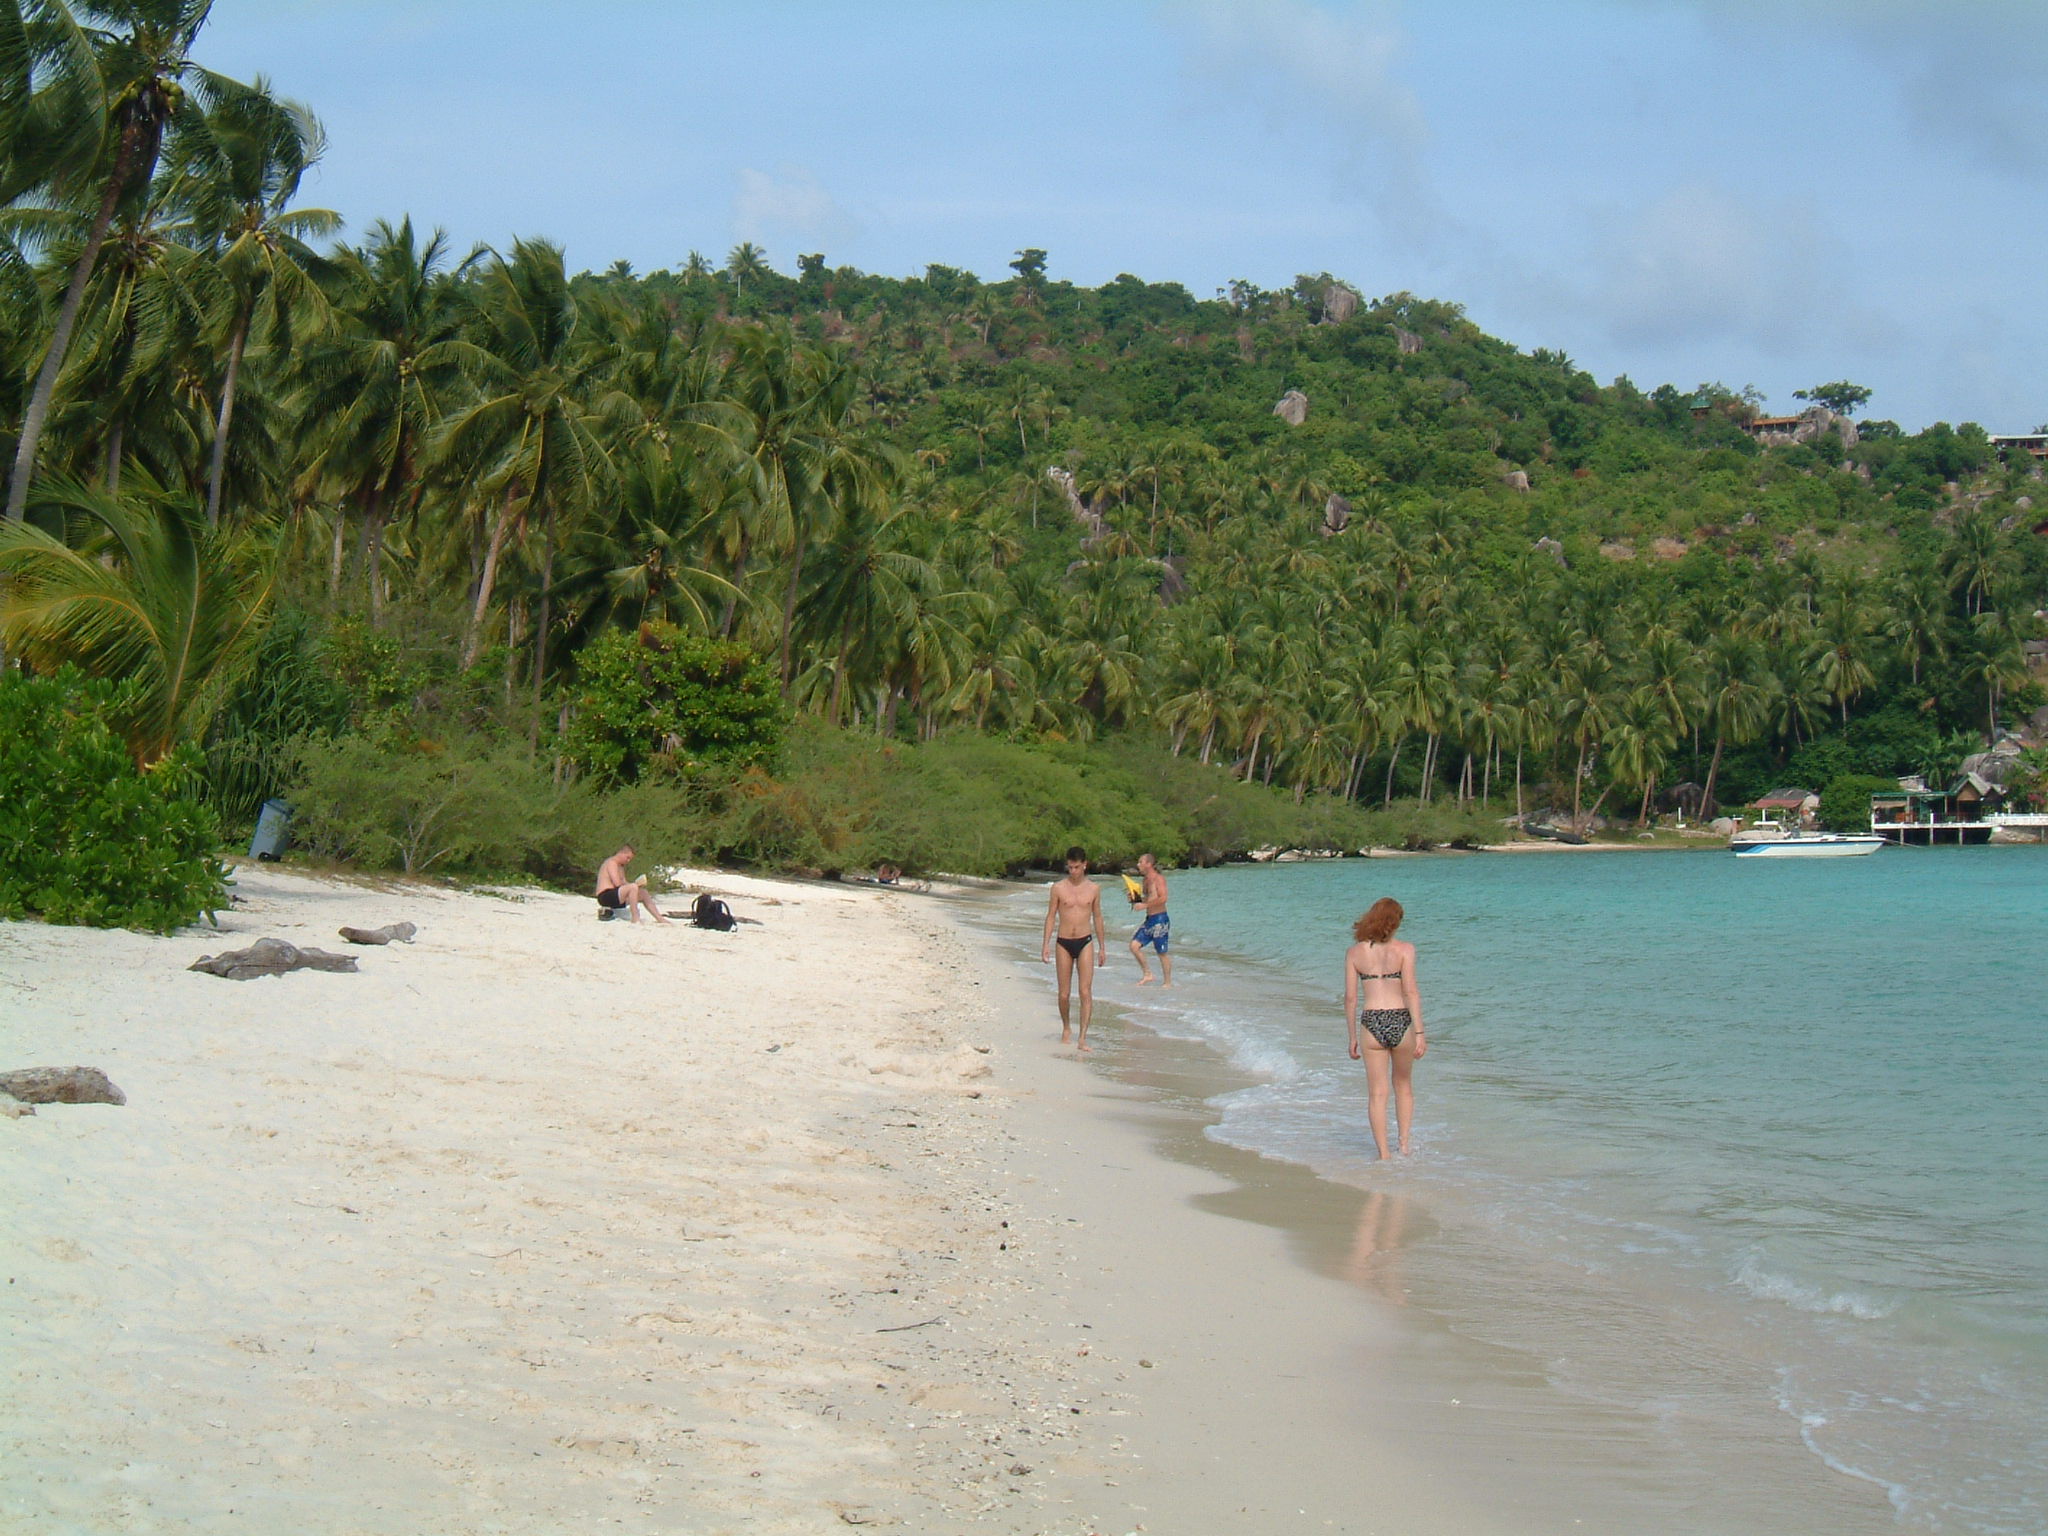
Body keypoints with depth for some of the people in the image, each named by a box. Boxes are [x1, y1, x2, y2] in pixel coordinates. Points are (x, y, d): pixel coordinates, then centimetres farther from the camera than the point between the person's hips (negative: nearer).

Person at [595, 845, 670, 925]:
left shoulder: (621, 866, 22)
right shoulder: (612, 863, -10)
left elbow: (624, 883, 15)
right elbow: (617, 883, -21)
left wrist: (637, 884, -3)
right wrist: (635, 884, -11)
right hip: (606, 896, -10)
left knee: (643, 893, 7)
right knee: (633, 887, -30)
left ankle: (659, 918, 7)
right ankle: (635, 919, -32)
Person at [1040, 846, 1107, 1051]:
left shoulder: (1093, 889, 4)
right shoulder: (1059, 888, 0)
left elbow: (1097, 917, 13)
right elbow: (1051, 916, 4)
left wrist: (1102, 947, 14)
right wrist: (1046, 945, -3)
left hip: (1085, 942, 0)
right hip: (1064, 943, 0)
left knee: (1086, 992, -10)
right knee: (1064, 993, 6)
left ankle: (1082, 1038, -11)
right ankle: (1066, 1028, 31)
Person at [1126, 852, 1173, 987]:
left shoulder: (1159, 879, -11)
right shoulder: (1146, 880, 15)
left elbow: (1163, 898, -22)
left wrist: (1144, 905, -22)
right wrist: (1135, 899, 7)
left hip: (1159, 919, -9)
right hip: (1149, 919, 9)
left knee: (1162, 952, -1)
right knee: (1134, 945, 0)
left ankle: (1168, 982, 10)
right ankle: (1147, 974, 12)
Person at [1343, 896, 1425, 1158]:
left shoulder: (1354, 952, 3)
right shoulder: (1404, 949, -3)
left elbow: (1350, 997, 4)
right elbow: (1411, 992, -8)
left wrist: (1353, 1037, 11)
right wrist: (1419, 1033, -7)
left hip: (1371, 1024, 0)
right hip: (1401, 1022, 0)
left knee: (1377, 1093, 6)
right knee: (1403, 1085, 22)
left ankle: (1383, 1153, 4)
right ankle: (1405, 1144, 21)